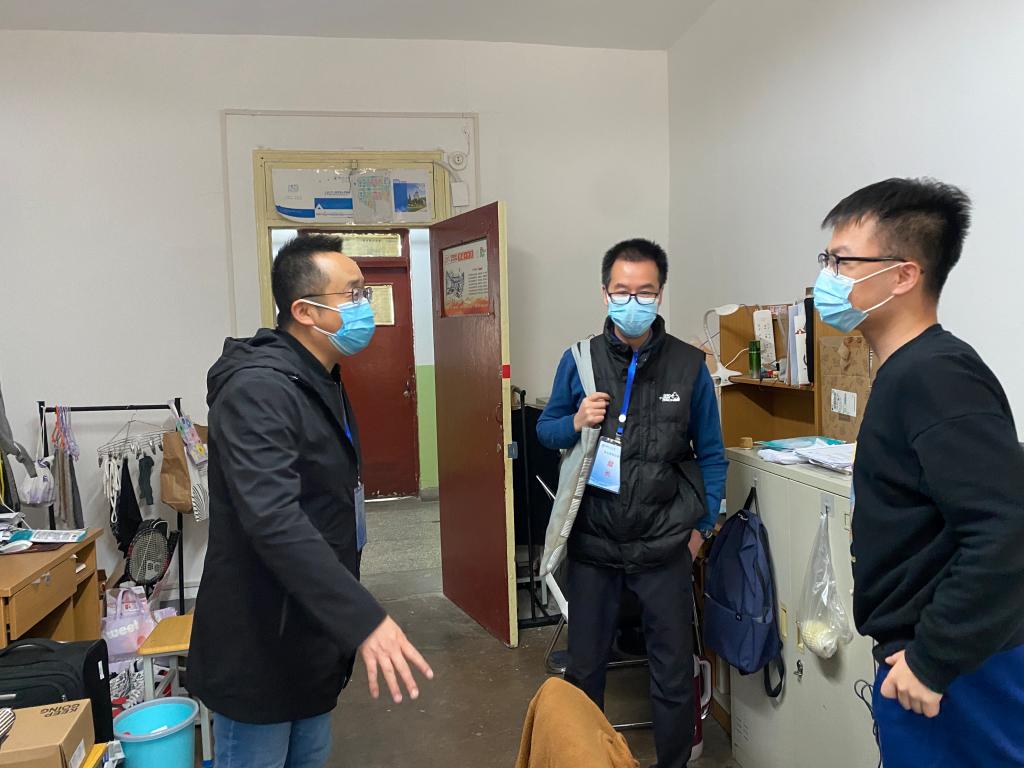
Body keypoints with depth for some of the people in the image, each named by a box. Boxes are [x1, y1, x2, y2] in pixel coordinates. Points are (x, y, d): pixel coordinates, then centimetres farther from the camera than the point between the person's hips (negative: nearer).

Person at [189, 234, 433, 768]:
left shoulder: (322, 382, 9)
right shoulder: (258, 389, -24)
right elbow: (273, 520, -36)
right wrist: (364, 619, -40)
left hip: (311, 635, 9)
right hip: (259, 644, -9)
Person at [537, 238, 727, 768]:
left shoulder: (689, 366, -4)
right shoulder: (579, 360, -1)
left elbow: (711, 454, 3)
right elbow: (545, 430, 8)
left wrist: (703, 525, -1)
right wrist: (575, 423, -13)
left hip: (664, 546, -1)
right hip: (593, 541, 2)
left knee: (673, 672, 12)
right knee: (583, 665, 17)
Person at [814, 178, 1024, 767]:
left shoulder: (934, 374, -21)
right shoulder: (913, 370, 9)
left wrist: (931, 661, -21)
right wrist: (917, 649, 16)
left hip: (953, 676, -9)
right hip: (927, 655, 9)